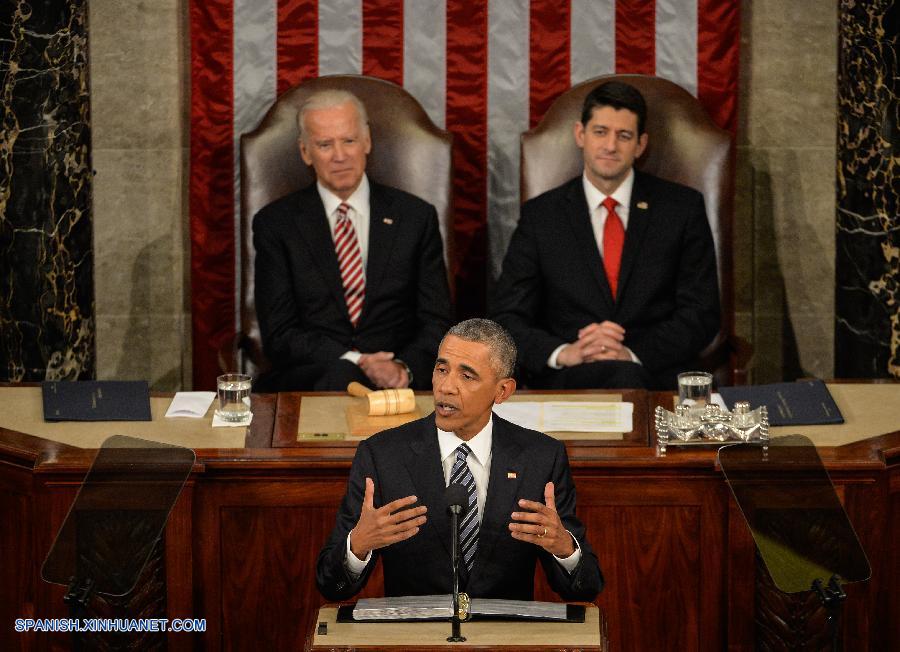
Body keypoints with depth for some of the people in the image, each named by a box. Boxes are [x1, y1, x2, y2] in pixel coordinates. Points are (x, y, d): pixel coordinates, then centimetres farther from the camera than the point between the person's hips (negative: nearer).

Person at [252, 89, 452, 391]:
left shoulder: (416, 217, 10)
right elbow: (279, 335, 0)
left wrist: (405, 367, -15)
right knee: (342, 376, -37)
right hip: (309, 379, -2)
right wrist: (353, 362, -16)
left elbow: (436, 323, 8)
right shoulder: (275, 224, 7)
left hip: (398, 380, 2)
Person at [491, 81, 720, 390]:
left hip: (658, 375, 2)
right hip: (567, 381, -1)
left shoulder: (683, 208, 9)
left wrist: (633, 354, -14)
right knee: (622, 376, -37)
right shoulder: (540, 215, 10)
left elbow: (702, 314, 4)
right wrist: (564, 352, -17)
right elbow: (507, 319, 5)